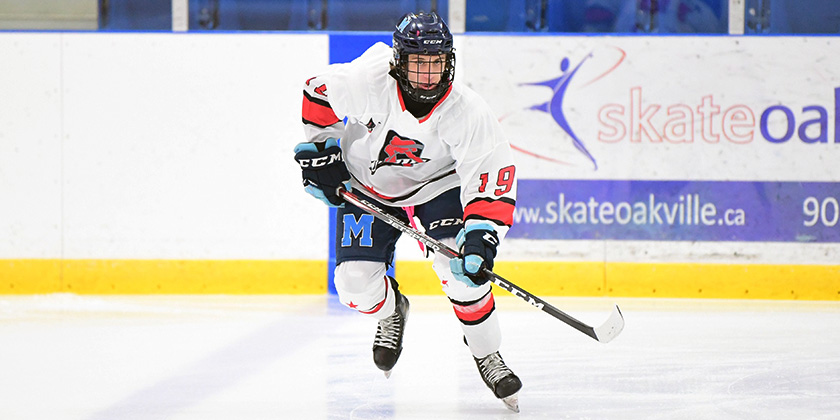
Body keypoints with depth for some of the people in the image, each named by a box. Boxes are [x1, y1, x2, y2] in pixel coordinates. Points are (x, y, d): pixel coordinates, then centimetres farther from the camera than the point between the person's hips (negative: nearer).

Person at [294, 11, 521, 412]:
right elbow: (318, 94, -9)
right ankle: (391, 310, 29)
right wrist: (321, 151, -7)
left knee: (461, 270, -21)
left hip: (436, 184, -1)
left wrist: (480, 235, -39)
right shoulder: (364, 82, -30)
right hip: (365, 186, 1)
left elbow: (493, 175, -28)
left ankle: (486, 356, 3)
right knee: (355, 285, -10)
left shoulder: (467, 111, -29)